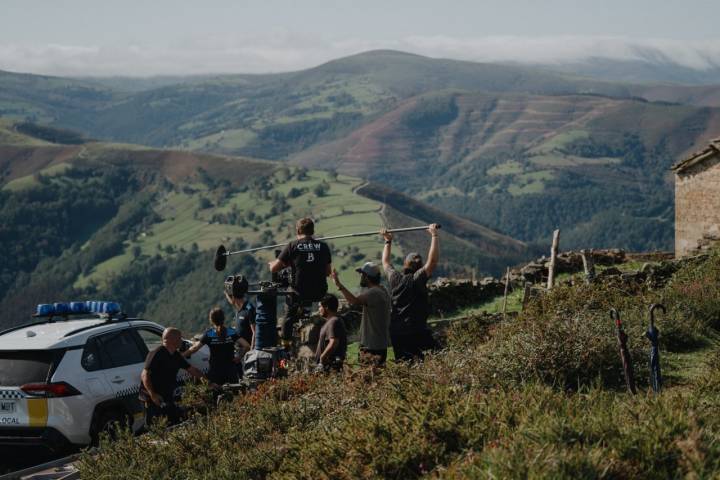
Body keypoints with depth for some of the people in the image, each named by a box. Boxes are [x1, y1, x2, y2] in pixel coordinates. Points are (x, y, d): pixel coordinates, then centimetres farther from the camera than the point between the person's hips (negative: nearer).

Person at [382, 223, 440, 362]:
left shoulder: (394, 278, 9)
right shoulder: (417, 279, -8)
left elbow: (385, 262, 28)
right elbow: (432, 260, -16)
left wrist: (388, 241, 38)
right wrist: (434, 236, -11)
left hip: (395, 333, 6)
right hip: (416, 332, -6)